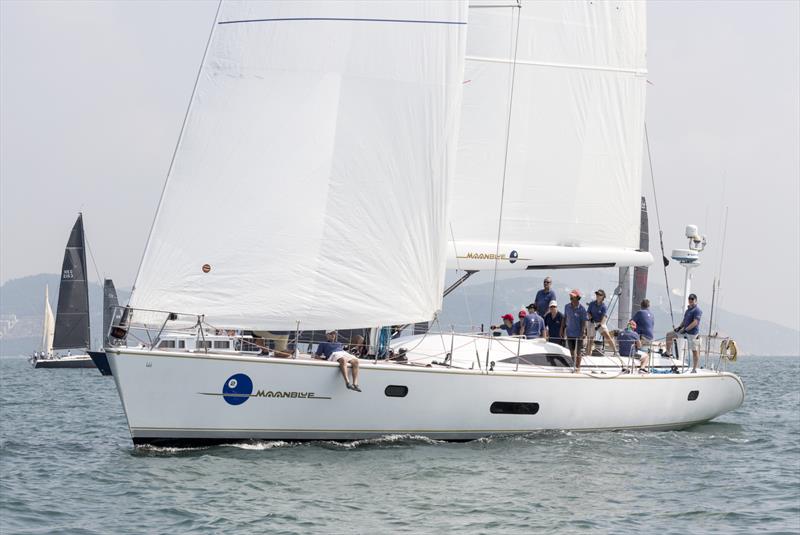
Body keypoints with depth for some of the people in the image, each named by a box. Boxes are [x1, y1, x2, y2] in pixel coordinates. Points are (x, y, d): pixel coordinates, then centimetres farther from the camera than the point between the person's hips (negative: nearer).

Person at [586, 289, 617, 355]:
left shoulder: (604, 306, -9)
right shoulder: (592, 304, 1)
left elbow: (604, 316, -19)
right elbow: (588, 312, 5)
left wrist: (600, 325, -34)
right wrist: (591, 318, -17)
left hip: (601, 323, -2)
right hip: (592, 323, 2)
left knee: (608, 336, -17)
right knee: (590, 340, 4)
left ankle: (615, 351, -13)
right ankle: (588, 354, 15)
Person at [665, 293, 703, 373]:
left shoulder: (697, 310, -13)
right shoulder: (688, 309, 14)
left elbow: (695, 322, -21)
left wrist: (685, 329, -24)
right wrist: (680, 327, 6)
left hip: (693, 333, -9)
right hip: (685, 331, 10)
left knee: (695, 351, -3)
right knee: (669, 335, 12)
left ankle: (694, 369, 2)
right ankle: (668, 353, 19)